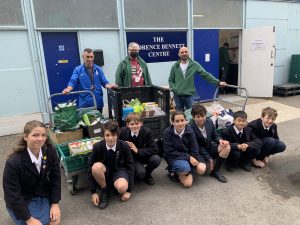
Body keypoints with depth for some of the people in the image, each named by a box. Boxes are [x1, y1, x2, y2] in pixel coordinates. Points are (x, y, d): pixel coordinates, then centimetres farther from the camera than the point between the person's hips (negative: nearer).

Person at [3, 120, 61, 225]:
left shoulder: (50, 151, -18)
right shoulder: (13, 162, -29)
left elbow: (55, 177, -7)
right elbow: (13, 195, -21)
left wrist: (55, 203, -9)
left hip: (43, 194, 3)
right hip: (21, 200, -3)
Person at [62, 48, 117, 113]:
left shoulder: (98, 69, 8)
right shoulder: (78, 70, 2)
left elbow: (104, 82, 7)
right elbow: (72, 82, -8)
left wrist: (110, 86, -15)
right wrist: (68, 89, -28)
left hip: (98, 102, 2)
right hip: (85, 103, -2)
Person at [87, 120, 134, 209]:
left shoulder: (124, 146, -19)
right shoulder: (97, 146, -19)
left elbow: (130, 166, -9)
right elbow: (91, 168, -11)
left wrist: (128, 190, -9)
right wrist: (93, 192, -13)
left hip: (119, 170, -1)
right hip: (104, 172, 1)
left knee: (122, 188, -35)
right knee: (96, 167, -35)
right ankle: (104, 191, -7)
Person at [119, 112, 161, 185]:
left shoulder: (147, 132, -17)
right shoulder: (123, 131, -15)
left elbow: (155, 149, -20)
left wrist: (137, 150, -27)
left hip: (144, 156, 2)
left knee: (156, 159, -28)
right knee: (140, 173, -30)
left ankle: (147, 174, 4)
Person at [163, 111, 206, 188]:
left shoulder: (189, 131, -10)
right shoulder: (167, 132, -18)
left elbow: (194, 150, -6)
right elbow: (170, 152, -18)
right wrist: (188, 157, -22)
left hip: (189, 157, 4)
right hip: (174, 158, -4)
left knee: (201, 169, -19)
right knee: (184, 167, -34)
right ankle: (174, 172, 1)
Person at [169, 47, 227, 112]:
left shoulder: (194, 65, -2)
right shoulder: (175, 66, 2)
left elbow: (206, 74, -5)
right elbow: (171, 80, 9)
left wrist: (218, 82, -12)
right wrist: (174, 89, -8)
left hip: (189, 95, -1)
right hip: (177, 96, 1)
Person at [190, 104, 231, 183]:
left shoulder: (209, 122, -6)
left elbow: (214, 136, 8)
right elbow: (198, 147, -18)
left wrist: (220, 140, -16)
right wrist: (209, 159, -18)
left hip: (210, 147, 6)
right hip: (199, 152, -6)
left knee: (227, 147, -19)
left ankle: (215, 171, -3)